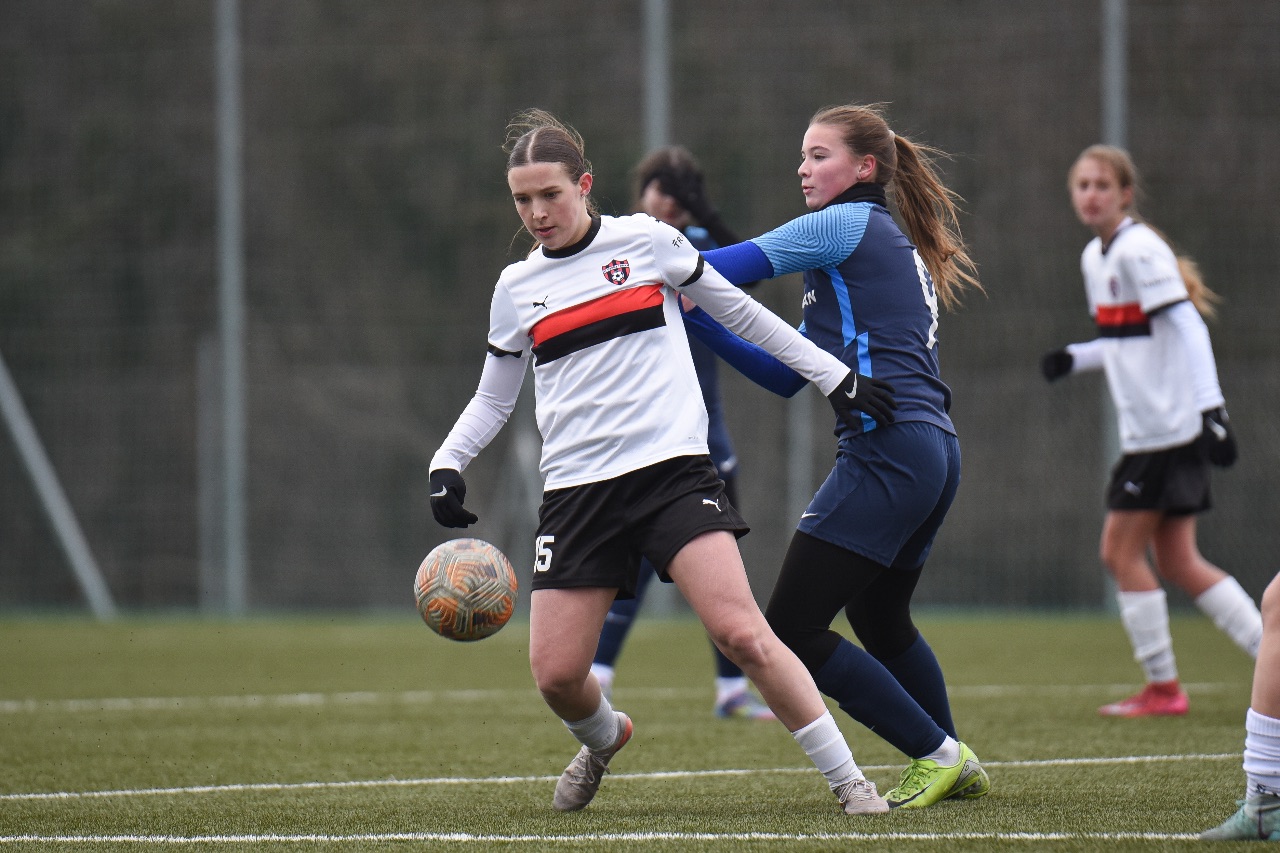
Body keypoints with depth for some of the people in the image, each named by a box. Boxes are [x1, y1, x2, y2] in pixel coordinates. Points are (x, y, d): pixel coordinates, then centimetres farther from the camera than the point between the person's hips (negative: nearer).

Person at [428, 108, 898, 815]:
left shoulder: (646, 242, 3)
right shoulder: (516, 288, 12)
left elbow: (739, 313, 14)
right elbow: (493, 397, 23)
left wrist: (833, 377, 16)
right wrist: (448, 464, 6)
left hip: (673, 469, -3)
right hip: (576, 488, 3)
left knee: (740, 632, -20)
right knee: (555, 673, -6)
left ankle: (849, 781, -11)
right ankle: (603, 739, 30)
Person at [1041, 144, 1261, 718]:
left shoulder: (1139, 250, -12)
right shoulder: (1095, 257, 15)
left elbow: (1186, 328, -17)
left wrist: (1211, 407, -23)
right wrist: (1074, 359, 7)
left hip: (1166, 427, -9)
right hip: (1147, 429, 9)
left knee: (1121, 552, -5)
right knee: (1177, 562, 7)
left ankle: (1162, 687, 1)